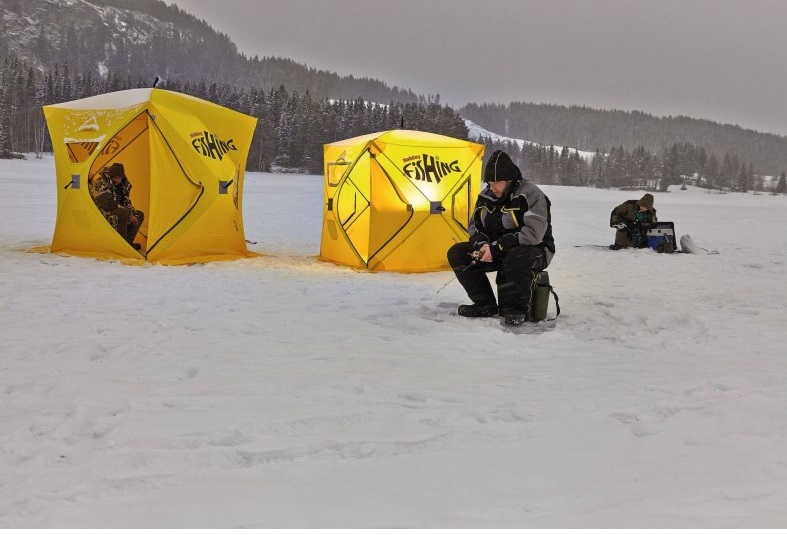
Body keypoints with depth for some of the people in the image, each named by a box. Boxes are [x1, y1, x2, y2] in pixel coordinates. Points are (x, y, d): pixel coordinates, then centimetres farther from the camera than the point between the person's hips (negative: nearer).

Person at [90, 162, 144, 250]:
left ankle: (128, 242, 4)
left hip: (115, 213, 9)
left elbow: (127, 202, 13)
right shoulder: (101, 184, -23)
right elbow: (107, 205, -30)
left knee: (139, 215, 6)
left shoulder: (123, 184, 3)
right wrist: (129, 213, -21)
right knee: (123, 213, -34)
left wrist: (132, 214, -6)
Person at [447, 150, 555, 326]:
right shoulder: (486, 196, 3)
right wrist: (482, 244, -12)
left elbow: (533, 234, -27)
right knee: (456, 253, -7)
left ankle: (515, 308, -17)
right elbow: (474, 226, 12)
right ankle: (485, 305, -4)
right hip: (495, 251, 7)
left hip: (534, 251, -7)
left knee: (517, 258, -42)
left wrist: (496, 247, -29)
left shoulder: (531, 194, -19)